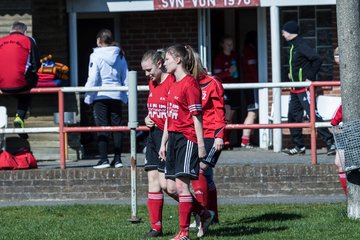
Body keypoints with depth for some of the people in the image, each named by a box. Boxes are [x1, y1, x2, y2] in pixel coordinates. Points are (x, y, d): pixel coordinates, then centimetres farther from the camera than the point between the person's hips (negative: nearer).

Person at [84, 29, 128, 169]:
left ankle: (104, 159, -5)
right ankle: (117, 159, 9)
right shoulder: (120, 56, 8)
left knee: (102, 127, -2)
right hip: (117, 96, 4)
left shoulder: (96, 56, -7)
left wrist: (88, 97, -3)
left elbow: (93, 79, -11)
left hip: (100, 96, -4)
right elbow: (126, 78, 11)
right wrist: (125, 97, 17)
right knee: (117, 127, 8)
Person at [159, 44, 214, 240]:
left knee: (181, 185, -9)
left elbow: (196, 117, -13)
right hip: (173, 138, 9)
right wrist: (164, 143, 20)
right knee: (171, 187, 6)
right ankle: (204, 214, 23)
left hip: (187, 139, -9)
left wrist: (201, 144, -15)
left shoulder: (190, 84, -10)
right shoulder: (173, 85, 17)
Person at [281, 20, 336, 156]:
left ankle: (330, 143, -12)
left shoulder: (301, 46, -16)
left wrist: (310, 77, -20)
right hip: (295, 89, 10)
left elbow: (317, 60, -24)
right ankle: (298, 146, 16)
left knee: (312, 114, -13)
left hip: (304, 88, -10)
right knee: (293, 116, 10)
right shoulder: (293, 46, 14)